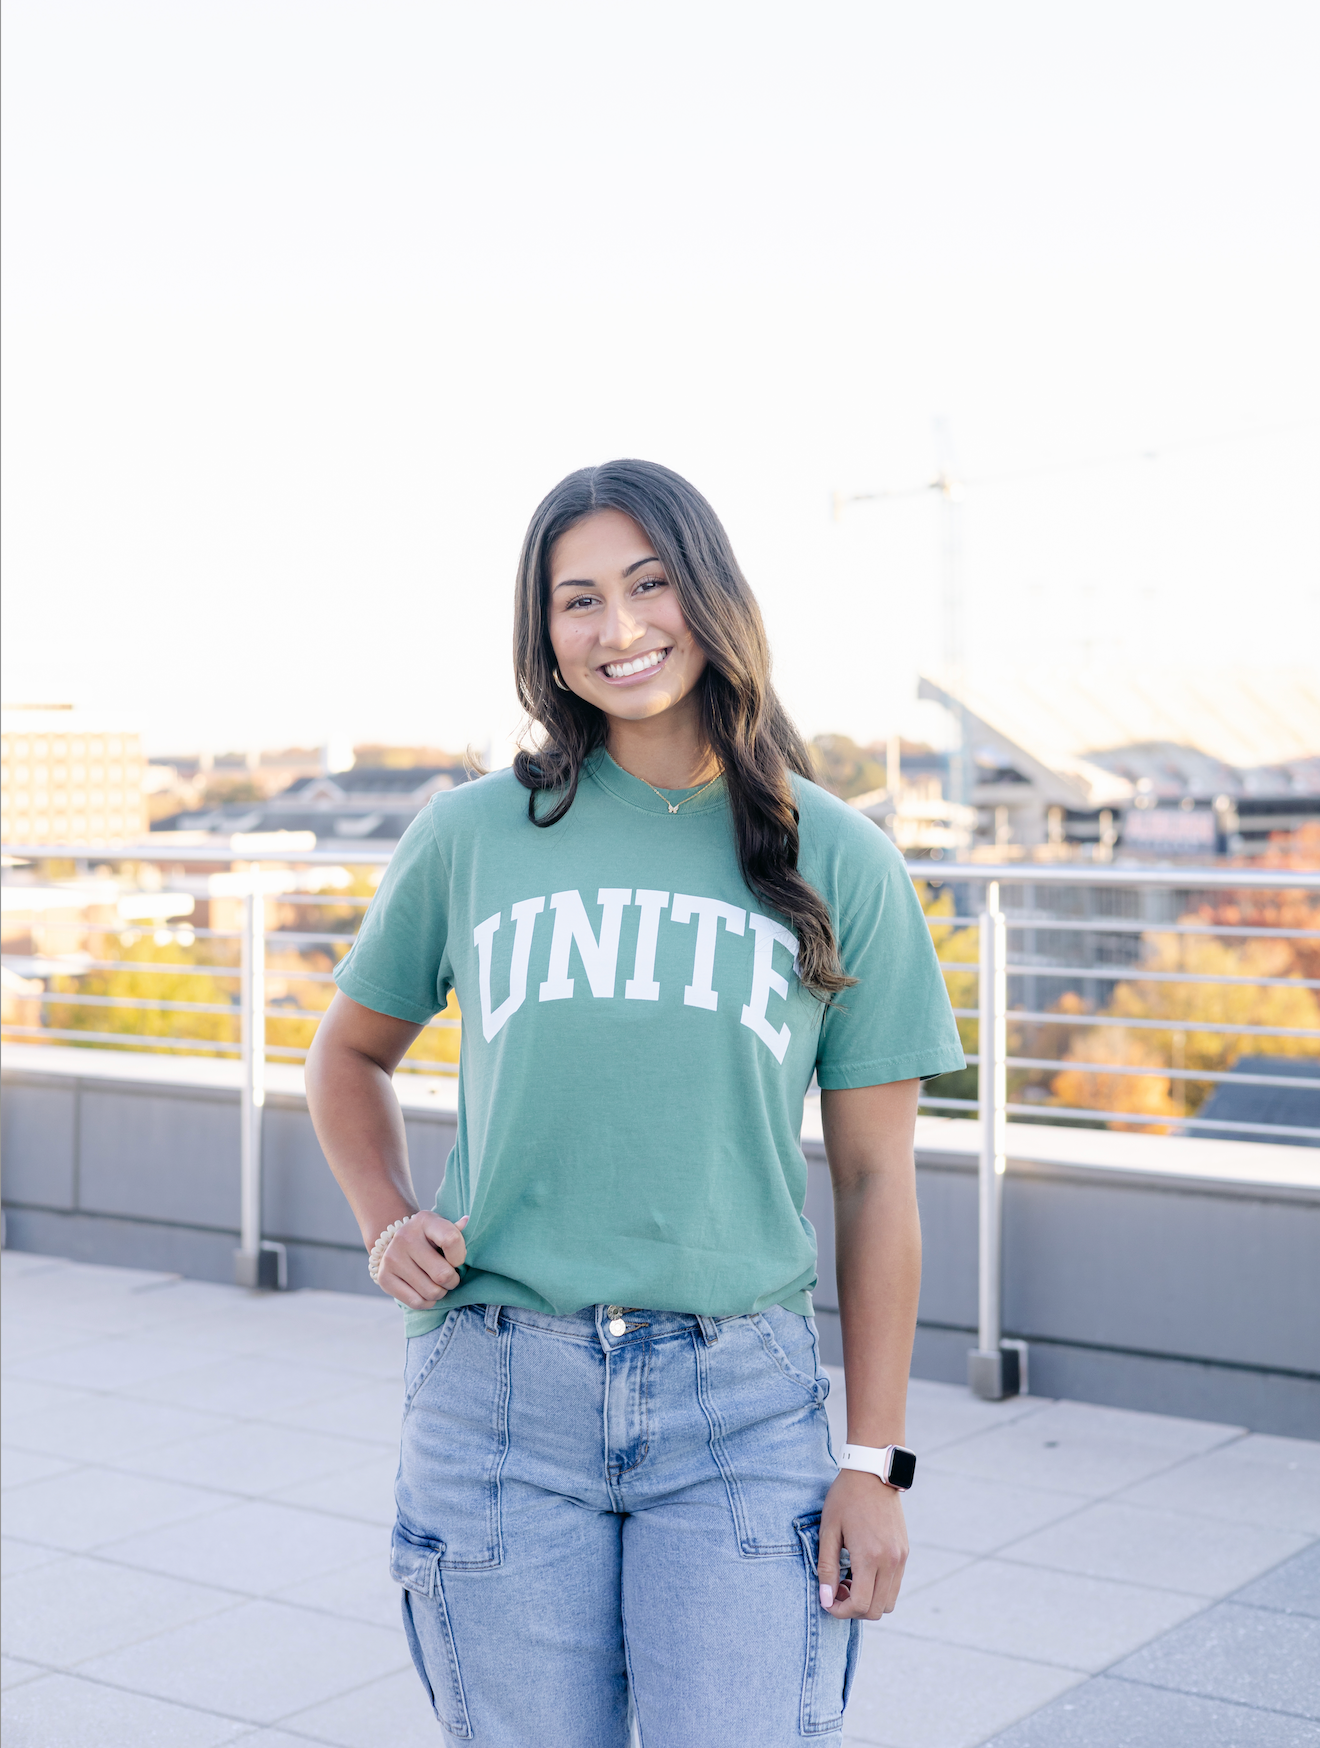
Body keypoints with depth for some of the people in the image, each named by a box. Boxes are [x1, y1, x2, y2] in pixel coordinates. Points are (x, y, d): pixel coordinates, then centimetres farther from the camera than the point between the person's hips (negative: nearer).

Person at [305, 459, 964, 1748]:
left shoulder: (837, 862, 4)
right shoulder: (471, 837, 5)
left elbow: (874, 1180, 5)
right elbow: (349, 1053, 21)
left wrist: (873, 1463, 2)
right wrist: (386, 1224, 3)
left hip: (740, 1401, -1)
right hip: (497, 1393, 1)